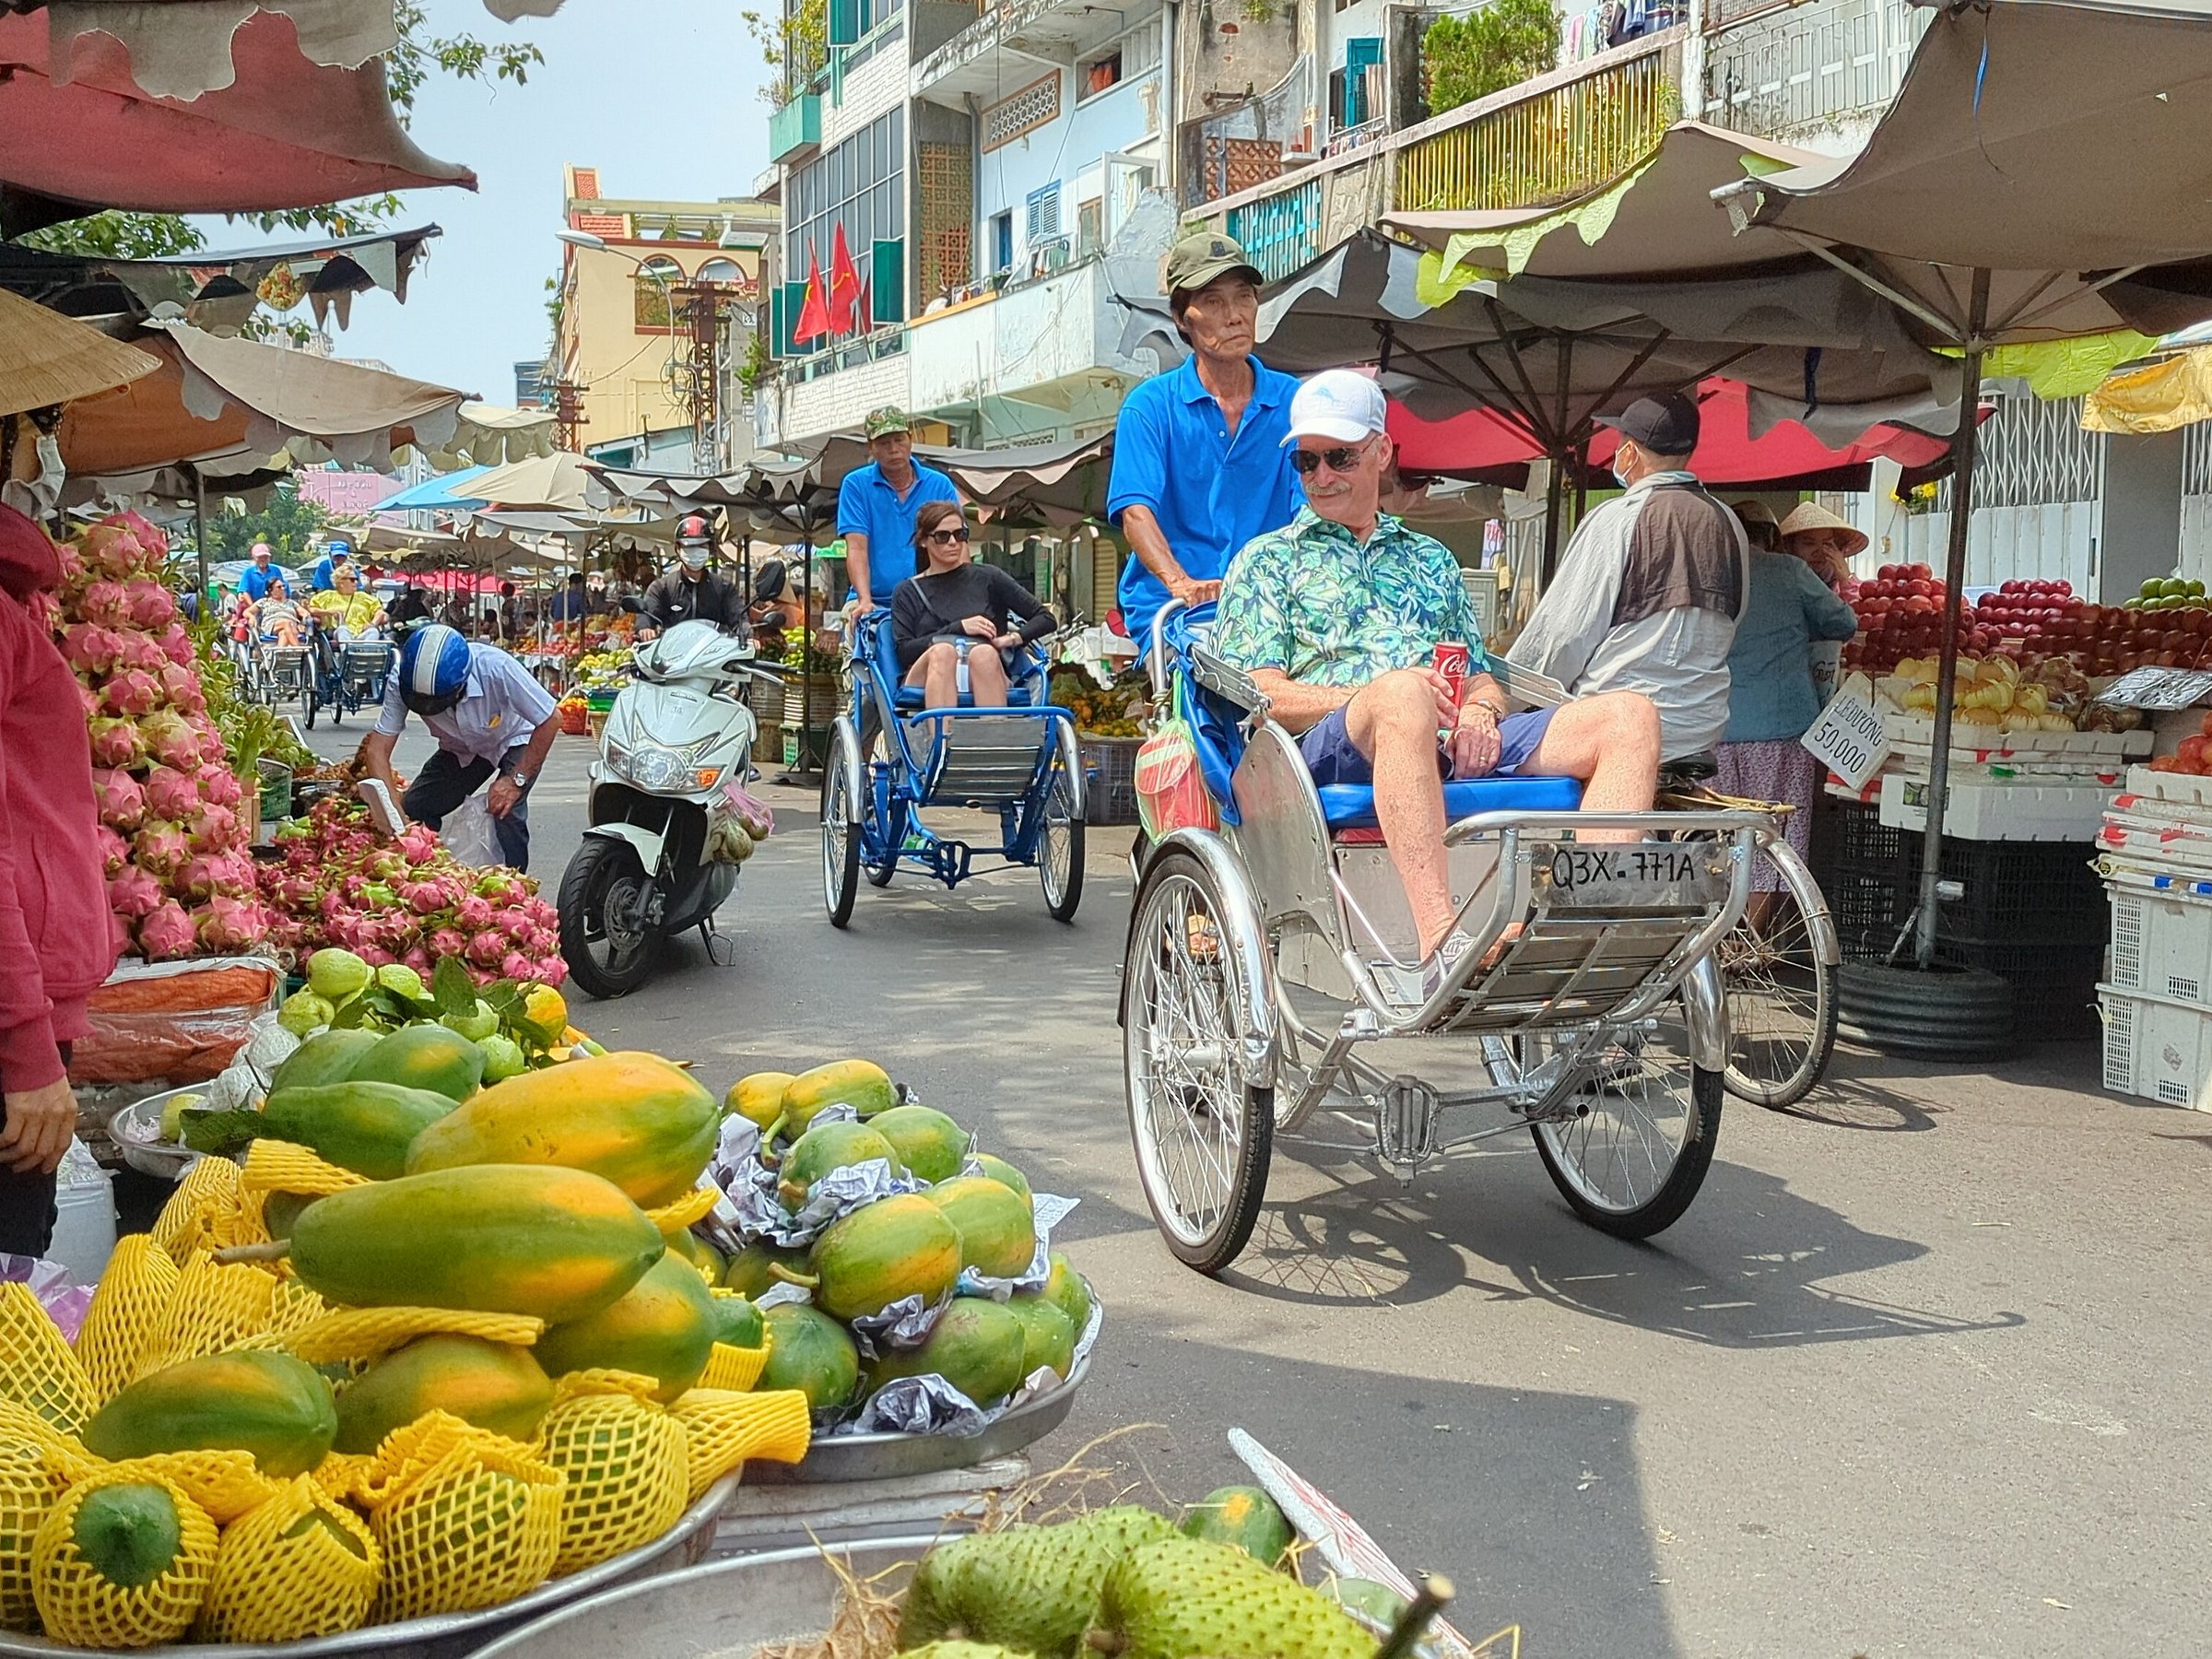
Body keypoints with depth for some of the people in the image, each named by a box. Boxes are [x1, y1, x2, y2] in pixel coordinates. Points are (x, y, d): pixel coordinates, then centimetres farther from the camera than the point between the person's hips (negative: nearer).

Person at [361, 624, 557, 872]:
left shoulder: (496, 669, -39)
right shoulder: (401, 684, -30)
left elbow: (549, 721, -28)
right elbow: (377, 749, -27)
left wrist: (517, 780, -30)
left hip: (514, 741, -4)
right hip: (460, 749, 4)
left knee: (507, 813, -25)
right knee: (414, 810, -7)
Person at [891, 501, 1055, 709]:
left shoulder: (987, 578, 18)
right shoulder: (908, 592, 19)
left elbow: (1046, 619, 16)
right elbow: (903, 651, 4)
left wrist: (1013, 639, -3)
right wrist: (958, 628, -4)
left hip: (984, 680, 0)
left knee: (984, 654, -33)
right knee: (942, 651, -33)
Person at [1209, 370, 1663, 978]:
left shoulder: (1431, 559, 34)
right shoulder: (1268, 559, 20)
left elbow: (1480, 676, 27)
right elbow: (1258, 693, 4)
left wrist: (1478, 710, 0)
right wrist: (1379, 696, -12)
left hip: (1455, 744, 5)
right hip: (1332, 748, -5)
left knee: (1629, 715, -18)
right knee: (1402, 694, -42)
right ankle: (1441, 946, -52)